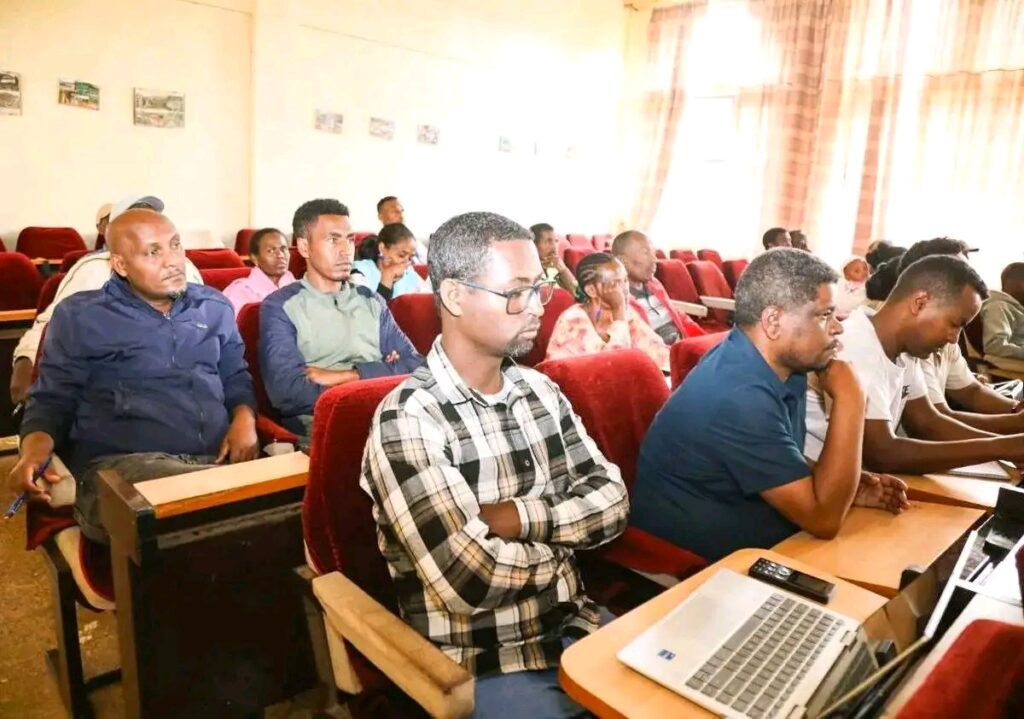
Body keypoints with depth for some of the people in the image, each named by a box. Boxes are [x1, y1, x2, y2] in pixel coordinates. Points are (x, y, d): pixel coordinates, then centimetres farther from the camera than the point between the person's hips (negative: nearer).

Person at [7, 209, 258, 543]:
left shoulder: (215, 307, 19)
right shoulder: (79, 315, 9)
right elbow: (51, 400, 12)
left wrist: (244, 418, 1)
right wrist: (34, 452, -10)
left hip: (218, 460, 5)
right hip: (120, 465, -4)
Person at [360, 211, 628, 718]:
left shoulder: (540, 390, 2)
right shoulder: (407, 418, -20)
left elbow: (612, 499, 0)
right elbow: (469, 578, -25)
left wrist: (522, 518, -16)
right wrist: (563, 547, -8)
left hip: (575, 627, 6)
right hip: (483, 665, -6)